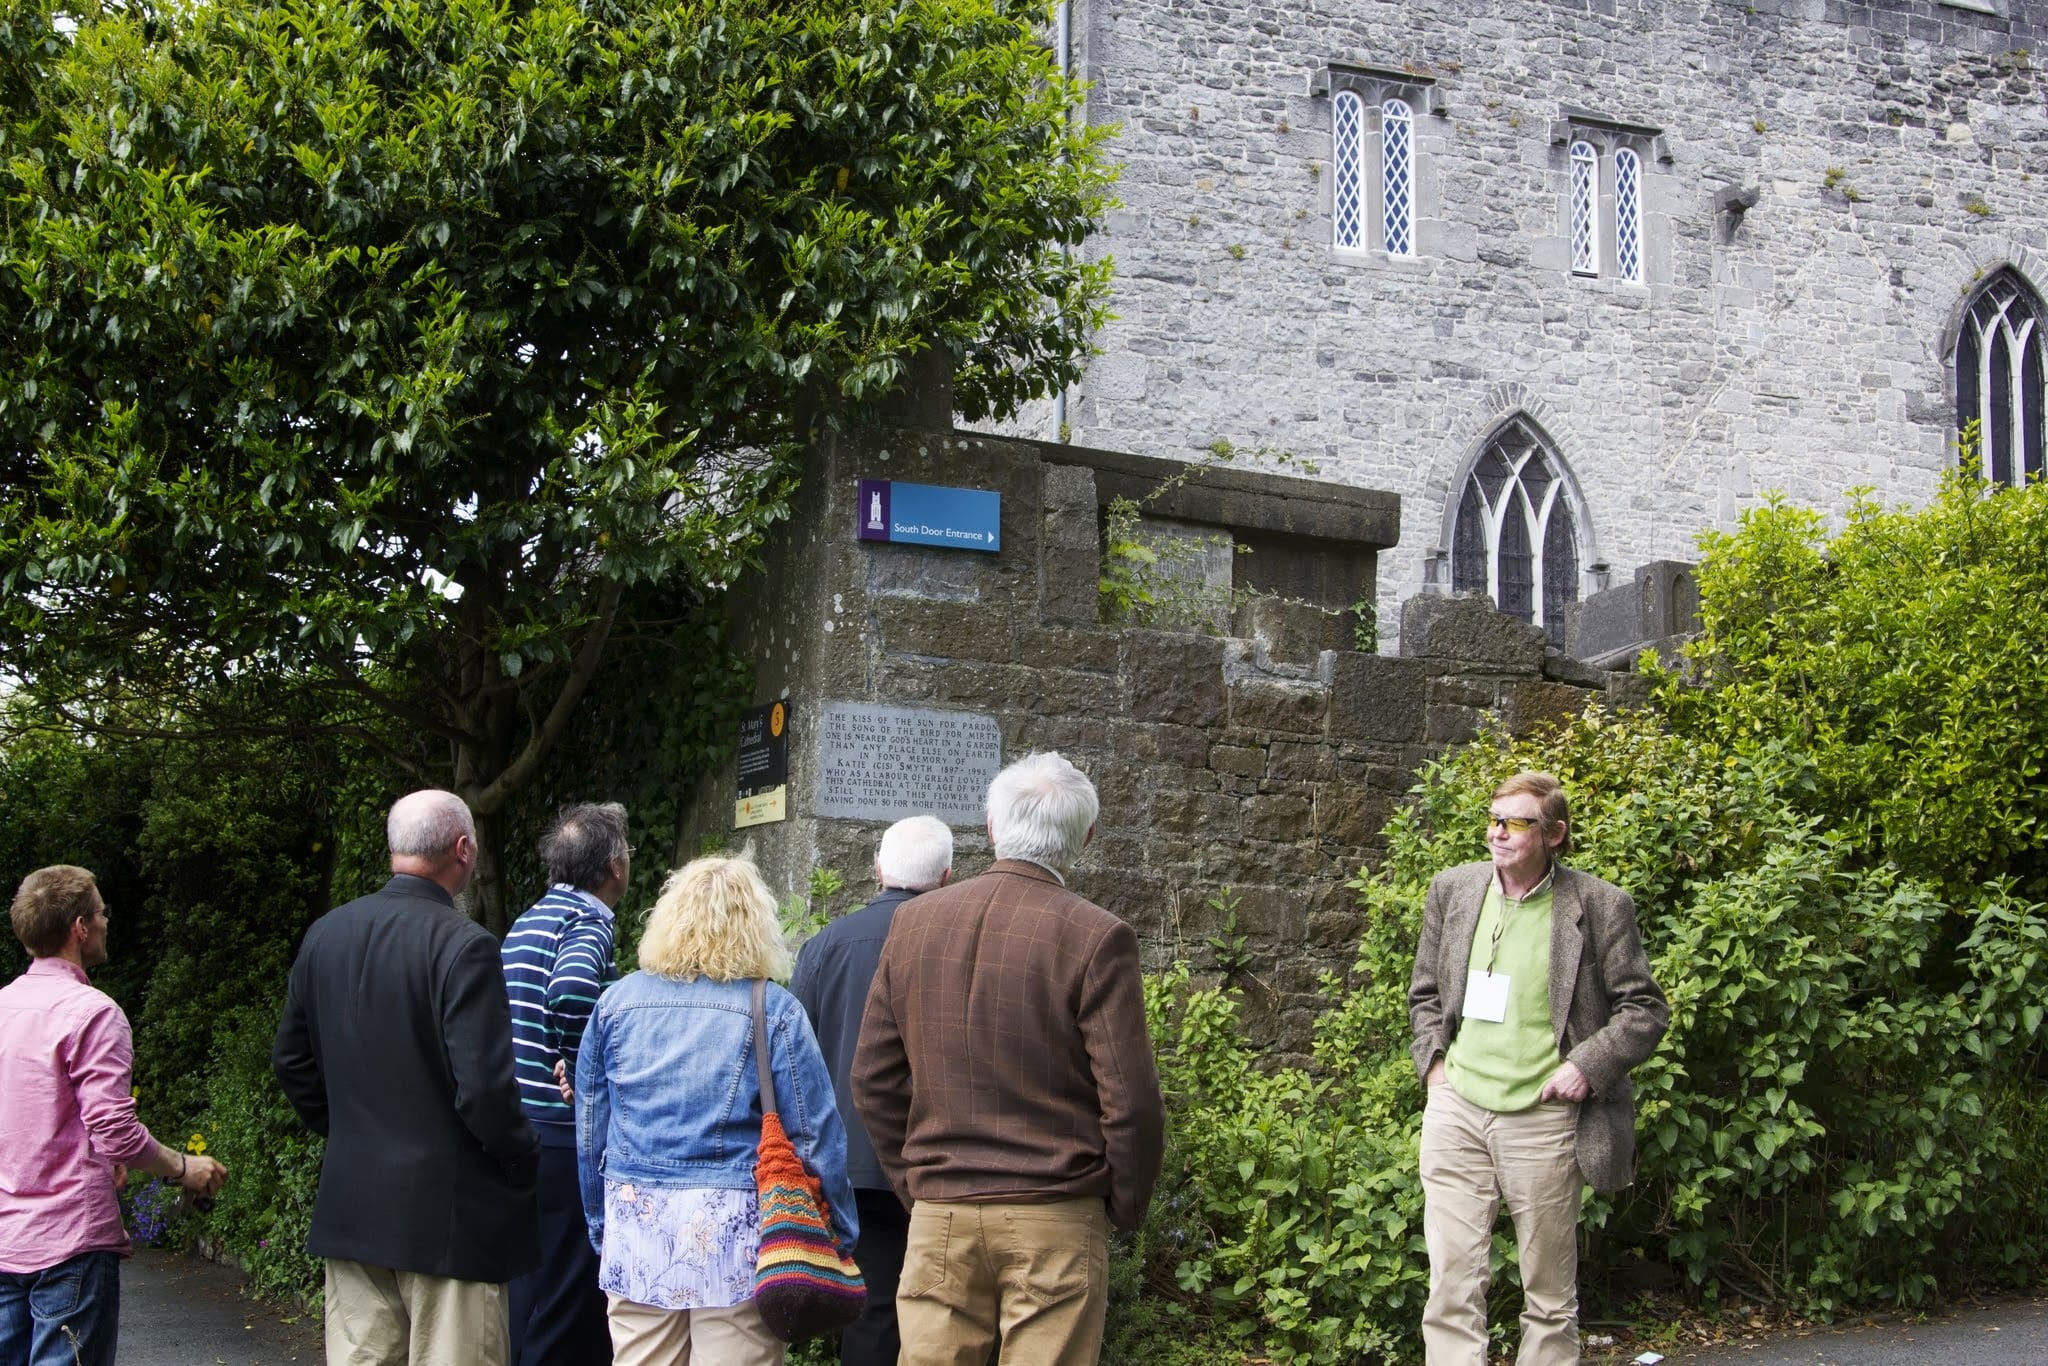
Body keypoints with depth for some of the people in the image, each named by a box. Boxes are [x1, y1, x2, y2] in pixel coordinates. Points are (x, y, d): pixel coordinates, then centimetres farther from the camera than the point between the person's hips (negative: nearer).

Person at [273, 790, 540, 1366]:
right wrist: (524, 1161, -4)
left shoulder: (325, 934, 4)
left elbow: (290, 1059, 14)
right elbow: (483, 1087, -21)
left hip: (350, 1205, 7)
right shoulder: (463, 945, -17)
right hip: (445, 1213, -6)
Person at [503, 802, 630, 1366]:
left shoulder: (528, 920, 15)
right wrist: (579, 1067, -19)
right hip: (565, 1137, -9)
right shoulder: (589, 920, -13)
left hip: (520, 1128, 9)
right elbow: (572, 990, -32)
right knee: (567, 1302, -2)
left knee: (528, 1293, 16)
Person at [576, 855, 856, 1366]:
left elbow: (590, 1128, 11)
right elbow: (815, 1134, -5)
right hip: (734, 1233, -3)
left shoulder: (617, 1002, 5)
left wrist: (600, 1225, 22)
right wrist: (841, 1234, 5)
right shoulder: (773, 1010, -5)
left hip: (636, 1227, 3)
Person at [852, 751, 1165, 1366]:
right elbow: (1130, 1102, -11)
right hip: (1055, 1221, -3)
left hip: (938, 1217, 4)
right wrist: (1126, 1206, 4)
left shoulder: (913, 922, 3)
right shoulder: (1096, 937, -10)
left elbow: (873, 1079, 8)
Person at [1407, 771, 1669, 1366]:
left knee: (1550, 1294, 9)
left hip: (1542, 1118, -3)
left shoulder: (1600, 905, -5)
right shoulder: (1453, 889, 7)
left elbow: (1646, 1009, 0)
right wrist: (1433, 1061, 5)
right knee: (1451, 1285, 0)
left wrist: (1586, 1066, -11)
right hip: (1456, 1108, 3)